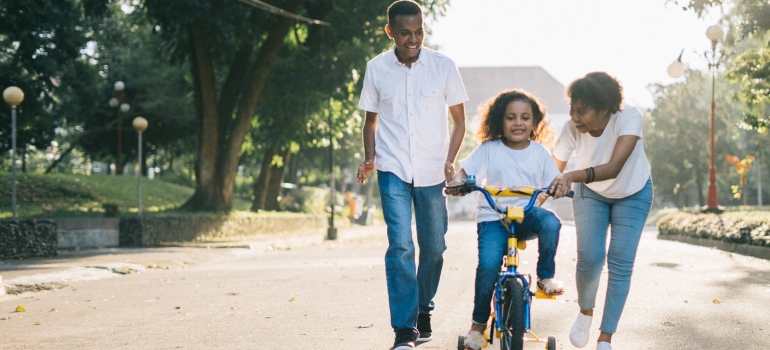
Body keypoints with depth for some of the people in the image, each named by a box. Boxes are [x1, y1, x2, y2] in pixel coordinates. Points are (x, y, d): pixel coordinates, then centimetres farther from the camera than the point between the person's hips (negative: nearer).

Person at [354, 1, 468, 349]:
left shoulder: (443, 66, -3)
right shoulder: (376, 68, -1)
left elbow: (459, 120, 5)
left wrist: (450, 161, -7)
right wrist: (369, 158, -3)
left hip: (432, 172, 1)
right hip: (393, 170, -1)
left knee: (434, 247, 8)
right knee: (400, 246, -13)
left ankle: (423, 312, 31)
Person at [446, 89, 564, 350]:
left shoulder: (539, 152, 7)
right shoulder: (489, 149, 1)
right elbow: (465, 171, -4)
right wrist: (456, 182, -27)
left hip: (527, 215, 2)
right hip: (493, 218, -1)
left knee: (550, 221, -33)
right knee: (488, 264, -23)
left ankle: (546, 277, -9)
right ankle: (478, 324, -1)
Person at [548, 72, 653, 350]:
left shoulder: (629, 118, -36)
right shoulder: (572, 129, -29)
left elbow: (614, 167, -47)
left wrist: (572, 177, -61)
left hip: (632, 194, -1)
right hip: (591, 194, 1)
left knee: (620, 264, -7)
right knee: (589, 257, -15)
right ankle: (585, 312, 16)